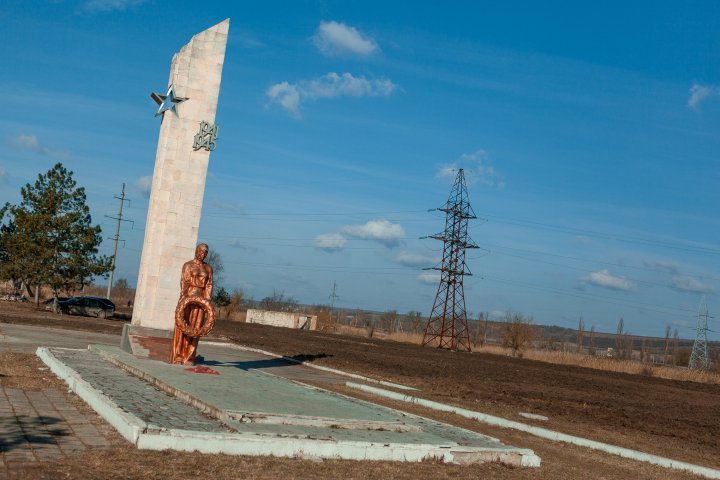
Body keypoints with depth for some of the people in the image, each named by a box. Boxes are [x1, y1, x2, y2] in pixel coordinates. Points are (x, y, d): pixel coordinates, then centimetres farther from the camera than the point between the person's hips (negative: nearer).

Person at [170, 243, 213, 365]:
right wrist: (183, 297, -17)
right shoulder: (188, 265, 2)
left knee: (195, 327, 2)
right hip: (187, 297, -3)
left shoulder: (208, 268, 11)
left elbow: (209, 285, 6)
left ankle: (189, 357, 7)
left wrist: (208, 300, -5)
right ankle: (177, 356, 4)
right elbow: (183, 282, -5)